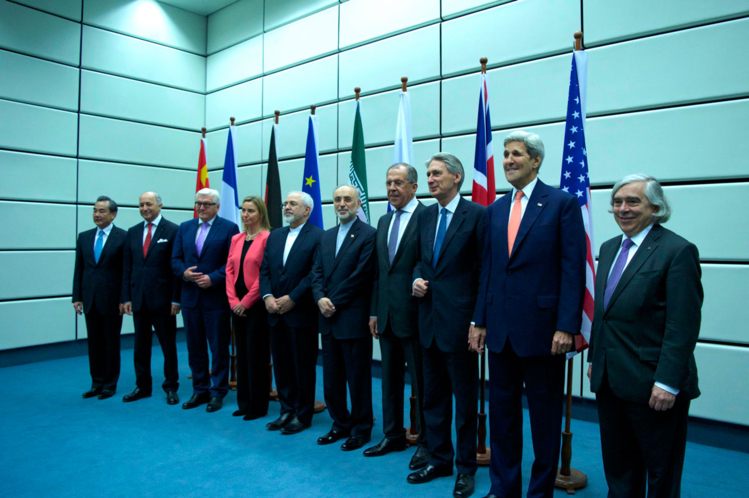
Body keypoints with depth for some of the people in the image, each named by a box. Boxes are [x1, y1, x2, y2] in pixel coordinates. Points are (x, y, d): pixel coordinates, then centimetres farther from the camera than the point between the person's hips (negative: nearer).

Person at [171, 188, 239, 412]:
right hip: (190, 297, 5)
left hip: (216, 298, -5)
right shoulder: (185, 228, 12)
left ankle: (217, 392, 17)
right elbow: (175, 259, 10)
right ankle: (200, 390, 25)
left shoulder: (229, 228, -4)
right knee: (195, 347, 12)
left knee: (219, 348, 5)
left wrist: (212, 278, -19)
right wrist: (184, 272, -10)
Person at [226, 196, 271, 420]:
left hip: (256, 304, -7)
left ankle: (258, 406, 15)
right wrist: (233, 300, -3)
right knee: (242, 354, 14)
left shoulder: (267, 238, -10)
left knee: (257, 354, 2)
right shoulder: (236, 239, 11)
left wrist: (246, 301, -12)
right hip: (238, 306, 7)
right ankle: (244, 403, 26)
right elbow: (230, 270, 8)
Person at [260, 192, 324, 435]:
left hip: (302, 314, -6)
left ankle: (303, 415, 19)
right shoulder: (275, 236, 13)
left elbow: (316, 274, -16)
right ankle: (287, 410, 27)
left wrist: (292, 298, -17)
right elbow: (265, 269, 10)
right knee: (281, 366, 13)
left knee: (304, 367, 5)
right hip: (276, 314, 6)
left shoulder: (318, 237, -8)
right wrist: (267, 296, -5)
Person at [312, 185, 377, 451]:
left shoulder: (369, 235, -8)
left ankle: (361, 429, 21)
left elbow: (361, 275, -15)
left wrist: (334, 302, -13)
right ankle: (340, 424, 30)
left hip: (354, 318, -7)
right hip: (328, 319, 7)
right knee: (331, 377, 14)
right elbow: (317, 272, 11)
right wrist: (320, 298, -8)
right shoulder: (326, 236, 15)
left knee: (358, 378, 5)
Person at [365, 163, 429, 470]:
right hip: (387, 315, 7)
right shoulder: (383, 222, 14)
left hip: (413, 314, -7)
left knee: (421, 382, 6)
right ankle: (393, 436, 33)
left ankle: (426, 442, 22)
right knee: (390, 378, 17)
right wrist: (374, 312, 13)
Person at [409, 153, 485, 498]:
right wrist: (416, 279, -3)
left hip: (459, 320, -6)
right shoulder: (424, 216, 10)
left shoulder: (477, 214, -8)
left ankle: (465, 467, 25)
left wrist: (478, 320, -12)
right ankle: (439, 459, 32)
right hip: (429, 318, 6)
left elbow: (484, 270, -9)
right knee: (433, 395, 16)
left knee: (465, 398, 8)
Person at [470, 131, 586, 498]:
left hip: (542, 326, -5)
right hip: (501, 327, 5)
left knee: (545, 415, 10)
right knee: (502, 410, 14)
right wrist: (480, 322, 9)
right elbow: (487, 269, 12)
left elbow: (573, 269, -9)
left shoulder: (563, 203, -4)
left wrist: (566, 326, -15)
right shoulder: (495, 210, 12)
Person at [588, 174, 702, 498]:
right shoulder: (609, 248, 11)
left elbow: (683, 325, -16)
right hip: (609, 381, 7)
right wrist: (595, 358, 14)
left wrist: (668, 383, -19)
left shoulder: (678, 251, -11)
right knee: (617, 468, 17)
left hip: (651, 383, -6)